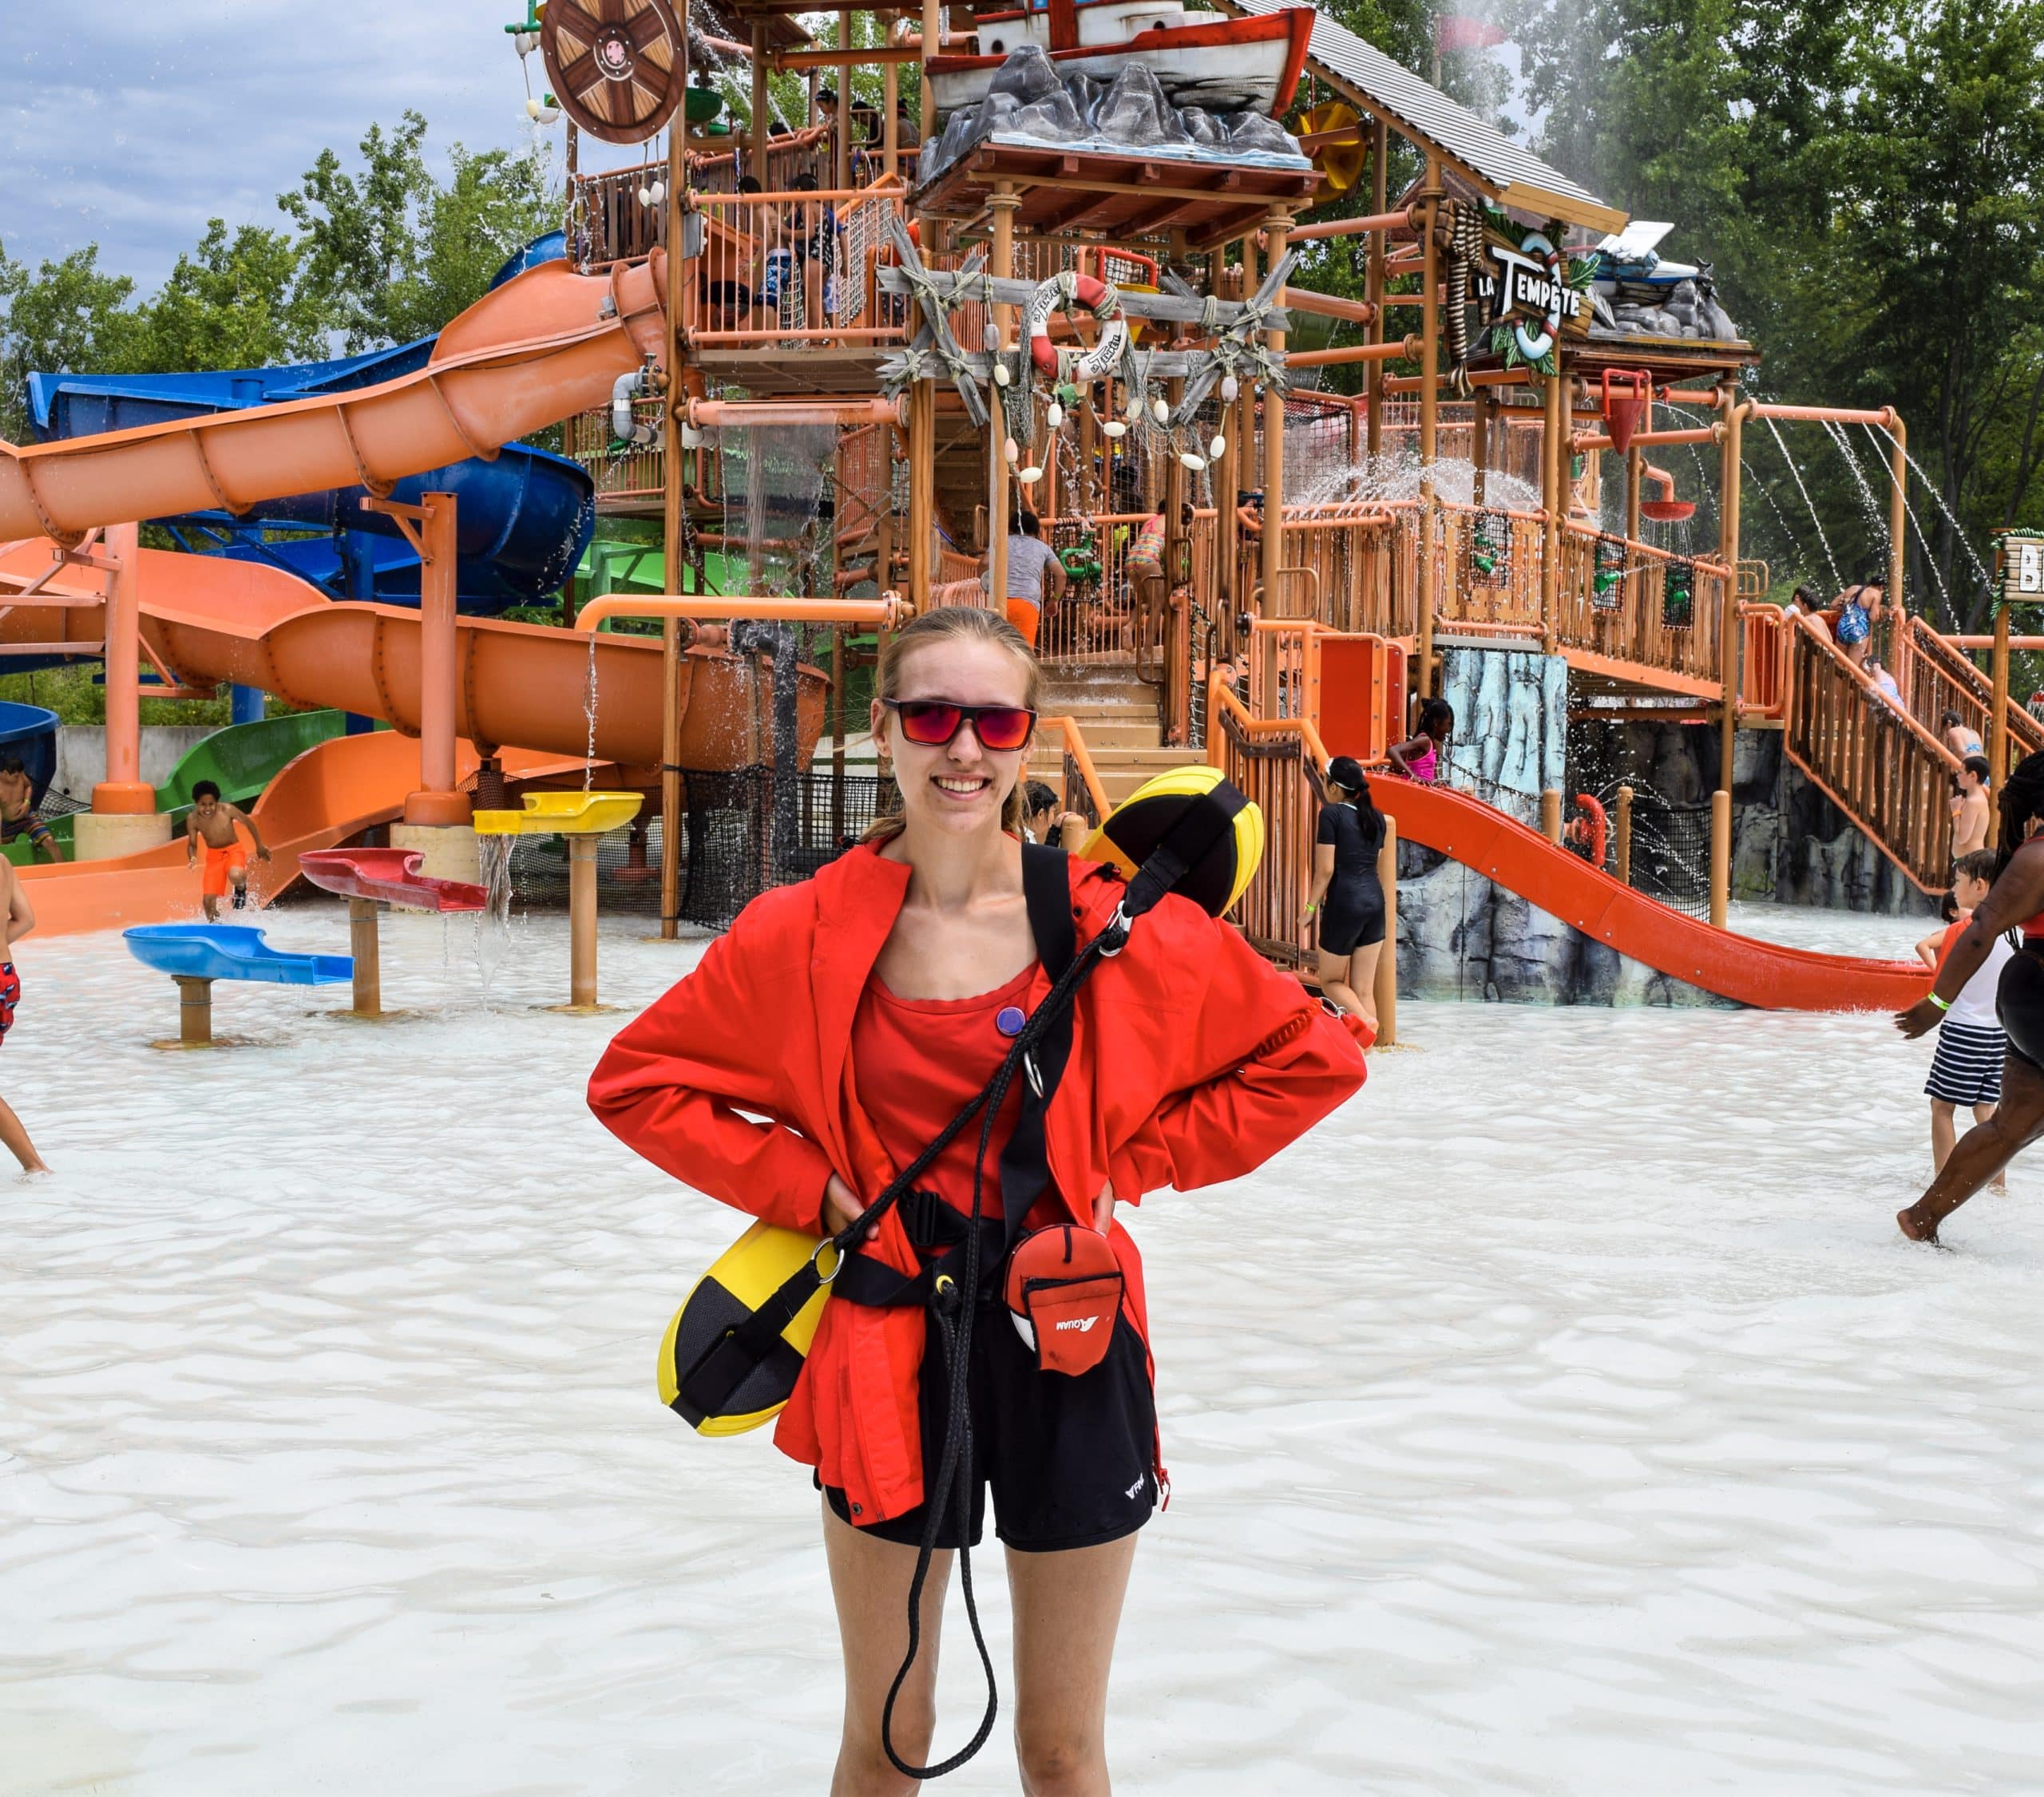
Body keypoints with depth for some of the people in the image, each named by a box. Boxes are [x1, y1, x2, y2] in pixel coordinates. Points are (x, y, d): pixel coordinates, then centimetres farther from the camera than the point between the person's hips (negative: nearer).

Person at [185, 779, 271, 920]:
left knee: (235, 876, -37)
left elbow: (249, 822, -4)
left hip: (234, 851, -2)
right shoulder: (192, 819, -16)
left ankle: (241, 888, 0)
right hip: (214, 855, 3)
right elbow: (192, 844, -3)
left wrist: (260, 847, 5)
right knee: (209, 900, -5)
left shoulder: (227, 810, -21)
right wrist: (192, 858, -27)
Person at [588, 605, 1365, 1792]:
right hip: (888, 1348, 0)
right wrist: (804, 1187, -7)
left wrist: (1133, 1162, -4)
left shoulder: (1106, 922, -8)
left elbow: (1315, 1059, 1)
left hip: (1066, 1343, 0)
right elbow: (635, 1081, 3)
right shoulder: (813, 933, -6)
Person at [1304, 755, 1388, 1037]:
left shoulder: (1331, 814, -8)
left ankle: (1365, 1020, -18)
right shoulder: (1376, 817, 11)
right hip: (1375, 900, 6)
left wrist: (1310, 908, -5)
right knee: (1364, 989, 7)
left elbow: (1325, 869, -12)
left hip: (1344, 902, -6)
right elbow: (1379, 865, 14)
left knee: (1331, 981, 8)